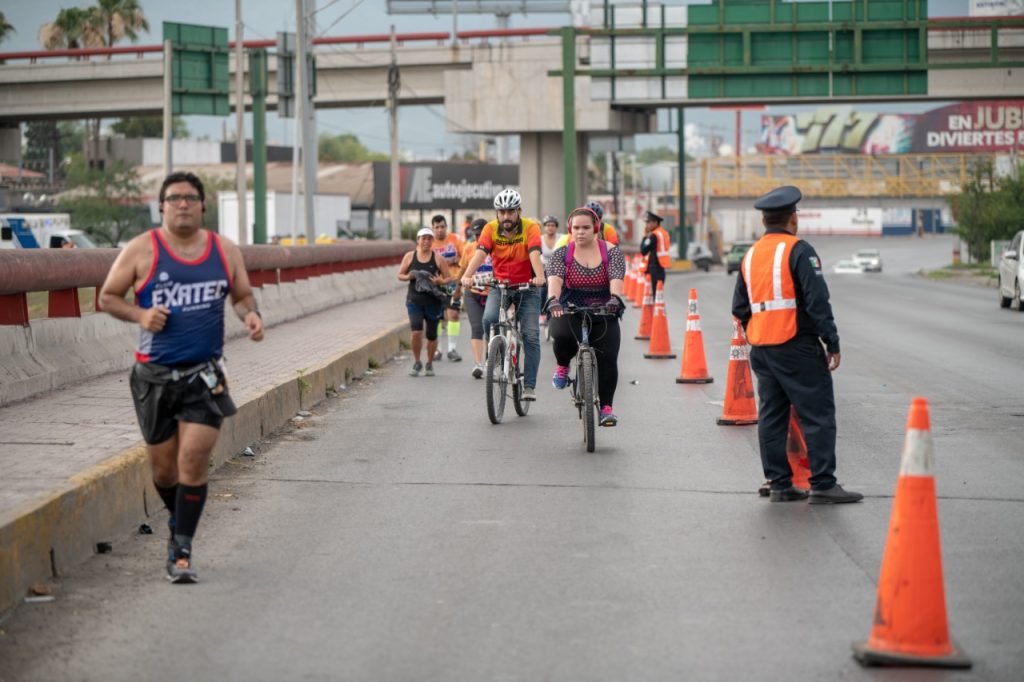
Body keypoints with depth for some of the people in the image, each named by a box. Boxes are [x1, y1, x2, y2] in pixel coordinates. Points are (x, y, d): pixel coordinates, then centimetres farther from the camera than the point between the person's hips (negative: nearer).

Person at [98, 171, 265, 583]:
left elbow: (242, 295, 16)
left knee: (193, 459, -13)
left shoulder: (226, 251, 5)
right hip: (155, 376, 0)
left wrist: (250, 314, -6)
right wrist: (139, 315, -16)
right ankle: (178, 522, 39)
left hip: (204, 375, 0)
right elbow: (107, 297, 2)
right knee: (163, 466, 8)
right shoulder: (141, 250, -3)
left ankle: (182, 551, -5)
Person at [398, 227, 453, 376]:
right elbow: (400, 275, 11)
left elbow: (449, 278, 3)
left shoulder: (438, 258, 1)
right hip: (415, 301, 0)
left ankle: (430, 364, 27)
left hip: (433, 301, 0)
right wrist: (409, 276, -10)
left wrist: (440, 281, -18)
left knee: (432, 335, 8)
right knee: (416, 331, -15)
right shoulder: (409, 256, 4)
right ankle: (417, 362, 4)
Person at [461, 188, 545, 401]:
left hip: (527, 287, -1)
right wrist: (467, 275, -41)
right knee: (489, 319, -26)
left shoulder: (530, 227, -14)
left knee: (531, 336, -9)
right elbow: (480, 253, -22)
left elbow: (535, 254, -29)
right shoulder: (491, 229, -9)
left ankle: (529, 385, -3)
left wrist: (539, 276, -49)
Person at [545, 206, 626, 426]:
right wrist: (554, 300, -39)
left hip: (603, 315, 1)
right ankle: (562, 367, -1)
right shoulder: (562, 253, -1)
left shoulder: (611, 251, -2)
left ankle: (606, 408, 5)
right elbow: (555, 278, -19)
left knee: (608, 359, -11)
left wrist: (614, 298, -39)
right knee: (562, 334, -33)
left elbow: (616, 277, -18)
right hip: (569, 313, -1)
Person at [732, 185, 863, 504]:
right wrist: (833, 343, -12)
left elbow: (740, 308, 17)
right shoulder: (798, 250, -10)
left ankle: (779, 484, 11)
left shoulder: (750, 256, 13)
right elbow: (817, 301, -16)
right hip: (796, 346, -7)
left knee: (772, 416, 10)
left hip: (761, 349, 8)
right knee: (818, 415, -4)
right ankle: (823, 484, -7)